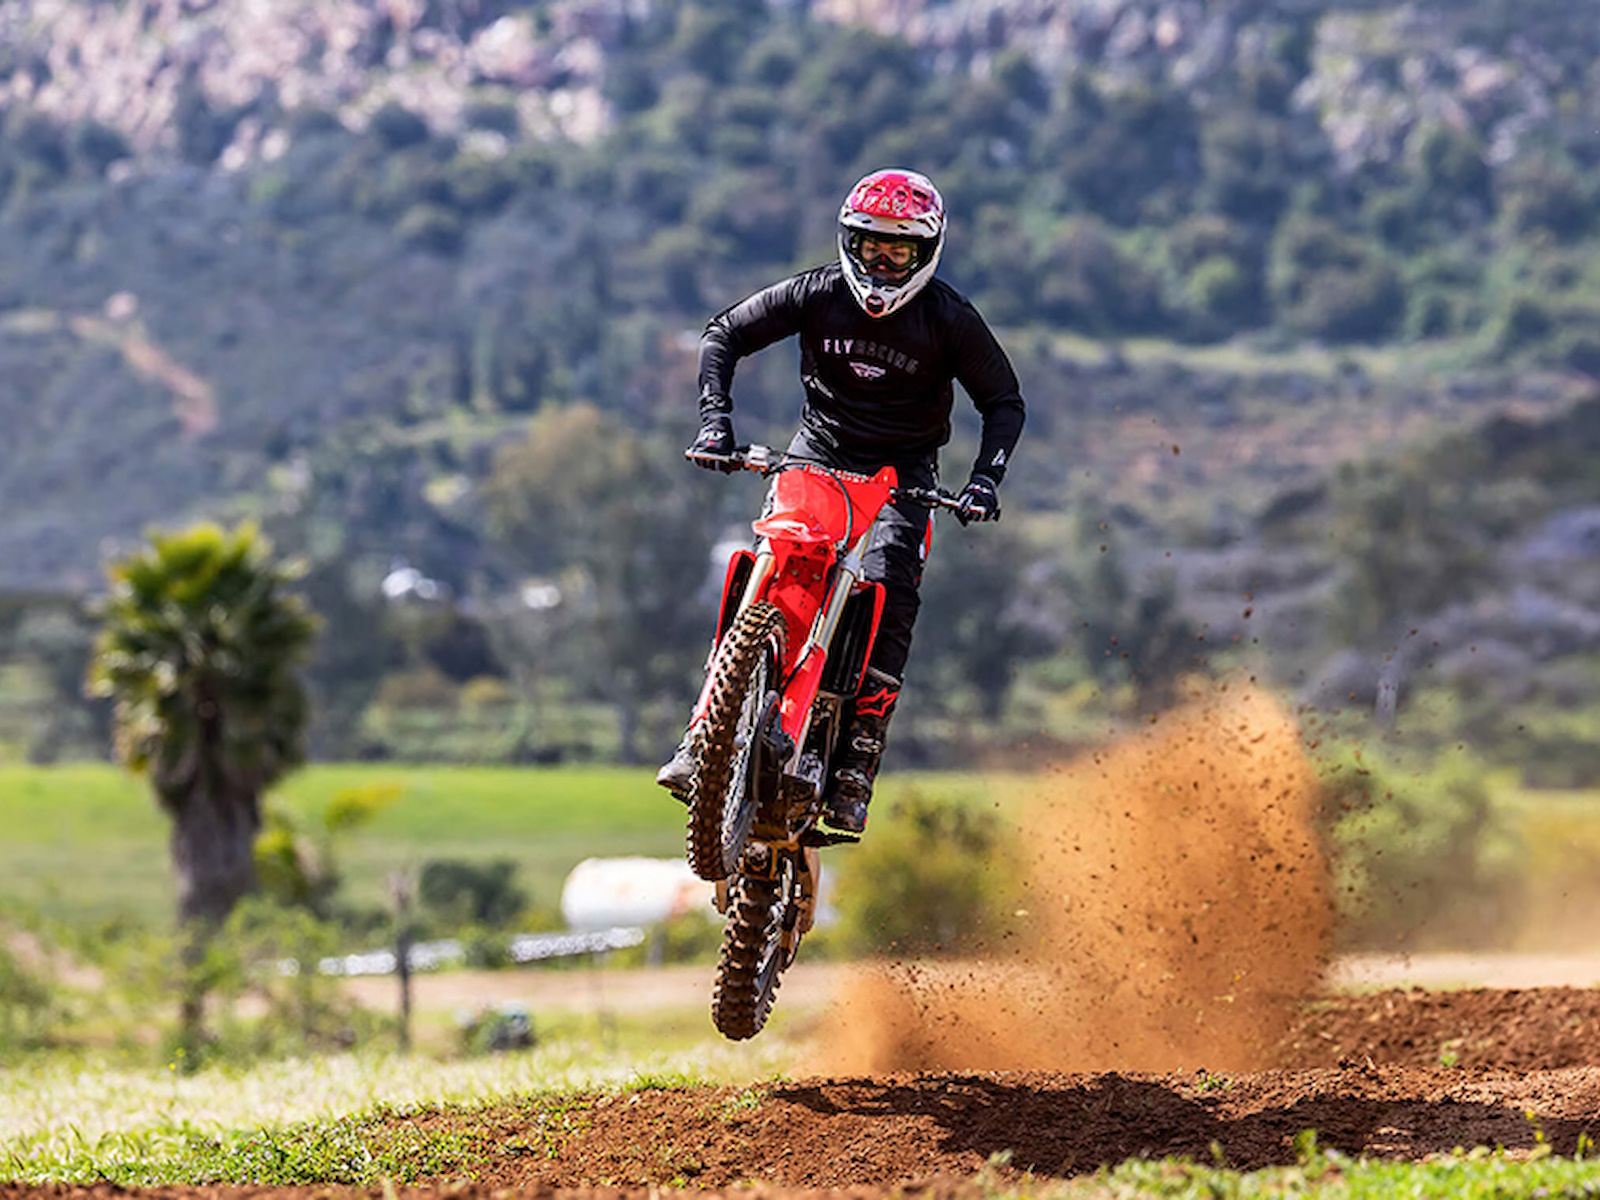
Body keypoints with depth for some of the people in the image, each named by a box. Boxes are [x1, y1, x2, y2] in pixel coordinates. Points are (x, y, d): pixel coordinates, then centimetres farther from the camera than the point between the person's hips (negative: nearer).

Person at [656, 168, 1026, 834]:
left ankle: (854, 772, -24)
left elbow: (1004, 402, -1)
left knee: (887, 598, -24)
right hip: (817, 452, 1)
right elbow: (724, 334, 2)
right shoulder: (818, 293, -6)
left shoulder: (950, 318, -9)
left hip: (903, 470, -1)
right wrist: (715, 416, -12)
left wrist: (985, 478, -17)